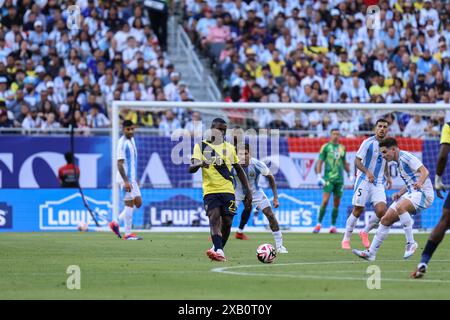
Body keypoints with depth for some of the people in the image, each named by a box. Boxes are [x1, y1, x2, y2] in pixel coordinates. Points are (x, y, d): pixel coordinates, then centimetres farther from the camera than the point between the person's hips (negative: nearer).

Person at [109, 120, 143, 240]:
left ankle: (116, 223, 16)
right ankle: (128, 234, 0)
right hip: (126, 178, -9)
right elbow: (120, 164, -19)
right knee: (129, 204, -6)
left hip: (132, 178, 9)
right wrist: (126, 181, -24)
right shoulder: (122, 143, -15)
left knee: (138, 202, 11)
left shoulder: (131, 140, 14)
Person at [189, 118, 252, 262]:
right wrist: (199, 164, -30)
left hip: (228, 190, 3)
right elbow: (191, 168, -6)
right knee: (214, 218, -21)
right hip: (210, 190, -3)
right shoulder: (201, 146, 4)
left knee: (227, 223, -1)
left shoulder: (229, 148, 13)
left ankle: (217, 249, 18)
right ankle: (219, 251, -34)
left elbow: (239, 170, 20)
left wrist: (248, 191, 13)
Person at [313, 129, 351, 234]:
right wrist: (319, 176, -11)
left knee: (336, 203, 4)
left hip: (340, 179, 4)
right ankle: (319, 224, -6)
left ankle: (333, 226, 10)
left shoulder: (342, 148, 13)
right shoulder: (326, 147, 0)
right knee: (325, 201, -12)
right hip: (328, 178, -4)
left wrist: (349, 174, 16)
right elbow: (319, 162, -2)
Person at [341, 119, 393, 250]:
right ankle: (346, 239, 11)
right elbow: (357, 161, -10)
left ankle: (365, 232, 11)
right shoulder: (368, 143, -8)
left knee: (381, 211, -13)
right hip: (364, 181, -4)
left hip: (378, 184, 4)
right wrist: (367, 172, -25)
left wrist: (388, 176, 12)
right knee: (357, 210, -4)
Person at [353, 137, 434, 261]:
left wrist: (419, 183, -41)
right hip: (412, 193, 10)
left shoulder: (406, 157, -11)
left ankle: (411, 243, -27)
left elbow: (425, 172, -21)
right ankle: (371, 253, 7)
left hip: (423, 193, -10)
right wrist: (400, 193, 13)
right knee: (386, 220, 2)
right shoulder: (399, 162, 18)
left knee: (400, 206, -37)